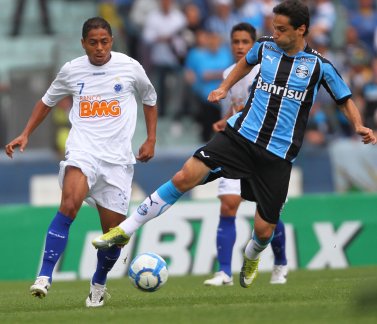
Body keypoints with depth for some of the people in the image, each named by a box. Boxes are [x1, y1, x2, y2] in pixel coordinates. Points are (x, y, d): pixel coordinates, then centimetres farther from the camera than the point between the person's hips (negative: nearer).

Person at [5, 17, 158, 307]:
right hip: (83, 149, -1)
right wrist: (25, 135, 14)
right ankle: (45, 277, -32)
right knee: (69, 204, -30)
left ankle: (98, 285, 29)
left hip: (117, 157, 1)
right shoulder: (71, 71, 5)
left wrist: (151, 140, 12)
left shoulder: (130, 67, 3)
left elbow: (150, 99, 20)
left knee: (113, 232, 2)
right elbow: (48, 101, 22)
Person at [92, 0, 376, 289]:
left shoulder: (319, 66, -6)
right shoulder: (265, 46, 3)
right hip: (241, 135, 2)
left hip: (278, 155, -2)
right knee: (185, 177, -16)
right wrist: (225, 87, 20)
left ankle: (251, 258, 40)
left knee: (264, 230, 1)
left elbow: (345, 100, 4)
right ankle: (125, 231, -8)